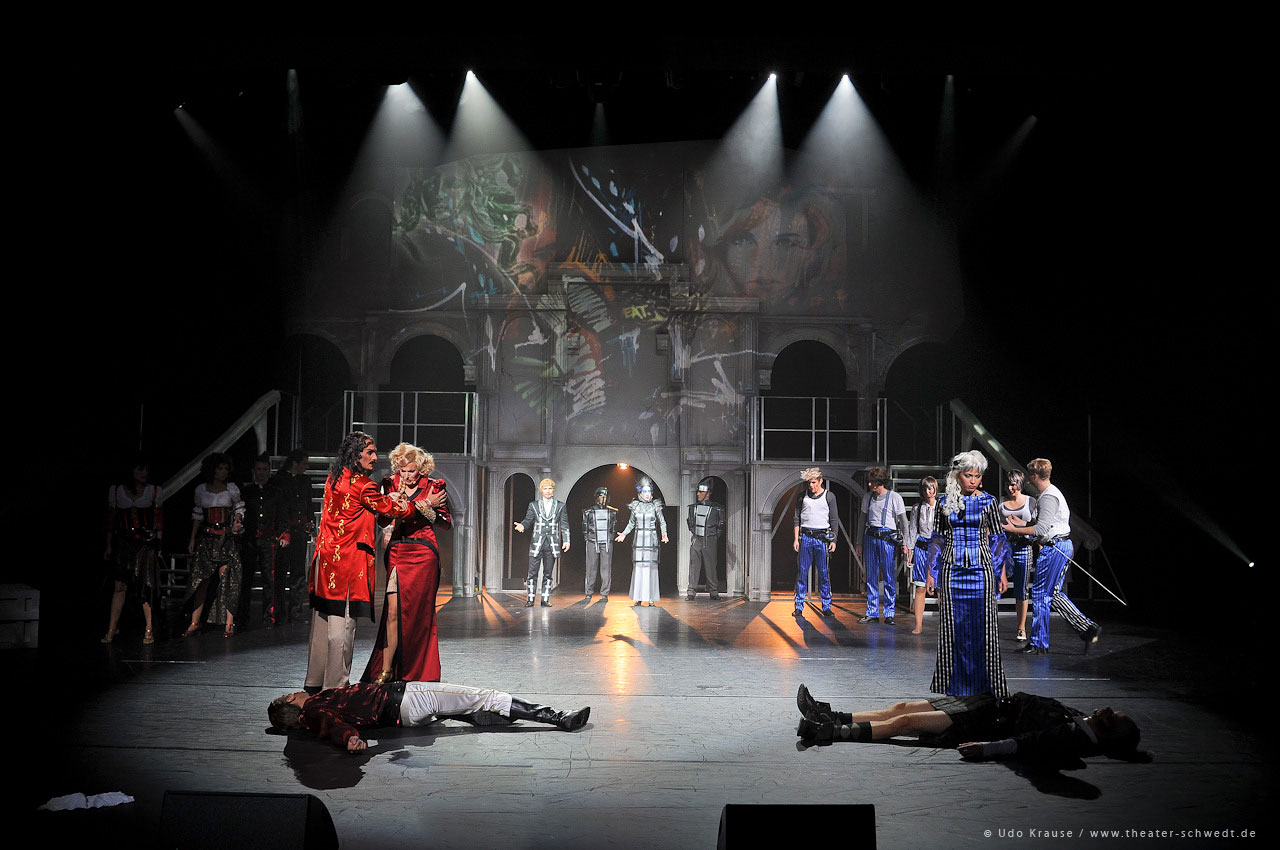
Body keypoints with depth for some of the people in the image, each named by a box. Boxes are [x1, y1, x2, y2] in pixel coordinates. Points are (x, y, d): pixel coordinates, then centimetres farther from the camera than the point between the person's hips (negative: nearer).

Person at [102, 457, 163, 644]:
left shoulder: (155, 492, 5)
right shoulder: (116, 491, 7)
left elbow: (159, 521, 6)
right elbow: (111, 520, 11)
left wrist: (157, 545, 0)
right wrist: (109, 546, 9)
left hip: (146, 543, -1)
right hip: (123, 542, 1)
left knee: (146, 585, -5)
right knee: (119, 585, -1)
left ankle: (149, 630, 1)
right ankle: (112, 628, 7)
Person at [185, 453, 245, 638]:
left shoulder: (232, 489, 4)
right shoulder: (201, 490, 8)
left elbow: (239, 510, 10)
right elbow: (197, 516, 13)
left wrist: (238, 523, -11)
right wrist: (193, 539, 9)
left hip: (226, 538, -2)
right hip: (206, 538, 2)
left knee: (226, 578, -7)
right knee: (201, 579, -2)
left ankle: (229, 622, -3)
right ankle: (195, 622, 3)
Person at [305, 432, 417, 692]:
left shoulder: (333, 479, 12)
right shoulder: (363, 485, -13)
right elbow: (390, 509, -1)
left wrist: (387, 498, 15)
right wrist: (424, 504, 11)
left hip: (325, 555, 9)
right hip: (348, 557, -9)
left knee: (323, 620, 14)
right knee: (343, 622, -4)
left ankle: (314, 681, 23)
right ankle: (335, 685, 0)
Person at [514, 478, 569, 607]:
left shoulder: (560, 506, 9)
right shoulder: (534, 505, 8)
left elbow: (564, 525, 8)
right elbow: (528, 520, 6)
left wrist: (566, 541, 0)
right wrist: (522, 526, -17)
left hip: (552, 545, 1)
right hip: (537, 543, 0)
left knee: (548, 574, 4)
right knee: (532, 573, -3)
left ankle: (545, 600, 9)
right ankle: (530, 600, 2)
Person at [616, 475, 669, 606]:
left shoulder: (655, 506, 1)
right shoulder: (635, 506, 7)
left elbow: (662, 522, 5)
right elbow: (631, 523, 17)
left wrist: (664, 534, -11)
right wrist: (624, 534, 6)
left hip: (651, 539, -2)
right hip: (639, 539, 2)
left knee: (651, 567, -4)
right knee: (638, 567, 0)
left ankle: (651, 598, 0)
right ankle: (638, 598, 4)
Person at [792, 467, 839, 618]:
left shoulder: (829, 497, 5)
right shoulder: (803, 496, 9)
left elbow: (834, 520, 6)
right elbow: (797, 518, 11)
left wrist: (833, 540, 0)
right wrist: (796, 539, 3)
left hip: (822, 538, -1)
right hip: (806, 537, 1)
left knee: (823, 573, 1)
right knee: (802, 572, 0)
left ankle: (826, 607, 8)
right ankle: (799, 607, 4)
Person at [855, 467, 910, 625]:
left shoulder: (895, 497, -2)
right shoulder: (867, 497, 10)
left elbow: (903, 522, -1)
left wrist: (905, 543, -7)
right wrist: (860, 542, 15)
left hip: (889, 538, -4)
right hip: (871, 538, 4)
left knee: (889, 577, -3)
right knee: (871, 576, 5)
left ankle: (889, 613, 4)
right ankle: (872, 612, 12)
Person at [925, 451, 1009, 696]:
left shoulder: (987, 501, 2)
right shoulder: (945, 502, 4)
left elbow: (997, 538, 5)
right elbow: (937, 539, 9)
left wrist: (1002, 572, 2)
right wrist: (931, 572, 7)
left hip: (981, 568, -1)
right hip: (952, 570, 1)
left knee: (982, 625, -2)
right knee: (954, 625, 3)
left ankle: (982, 680, 9)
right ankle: (956, 682, 14)